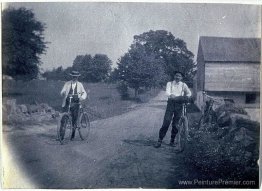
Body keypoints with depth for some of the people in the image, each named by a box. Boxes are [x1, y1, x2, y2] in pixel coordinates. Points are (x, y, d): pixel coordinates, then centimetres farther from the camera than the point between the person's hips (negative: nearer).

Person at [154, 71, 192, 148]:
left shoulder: (183, 85, 12)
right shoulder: (169, 83, 8)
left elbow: (189, 93, 3)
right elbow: (167, 92, -8)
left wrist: (186, 97, -19)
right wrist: (172, 96, -28)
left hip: (179, 105, 1)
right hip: (171, 103, -1)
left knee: (175, 124, 3)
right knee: (166, 122, -8)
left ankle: (172, 141, 17)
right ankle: (159, 140, -1)